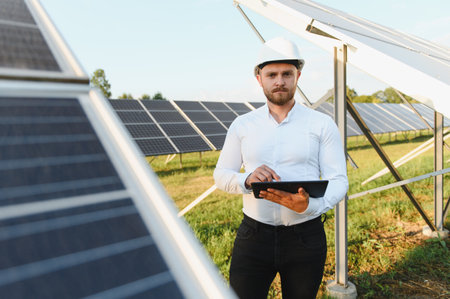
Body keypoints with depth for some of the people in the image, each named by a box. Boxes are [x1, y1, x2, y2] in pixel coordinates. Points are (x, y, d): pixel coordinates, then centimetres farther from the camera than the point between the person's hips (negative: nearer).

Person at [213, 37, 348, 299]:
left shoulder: (322, 124, 0)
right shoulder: (242, 125, 4)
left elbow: (338, 181, -4)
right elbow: (221, 175, 7)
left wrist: (309, 205, -26)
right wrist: (247, 179, -16)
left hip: (306, 237, 0)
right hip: (253, 236, 1)